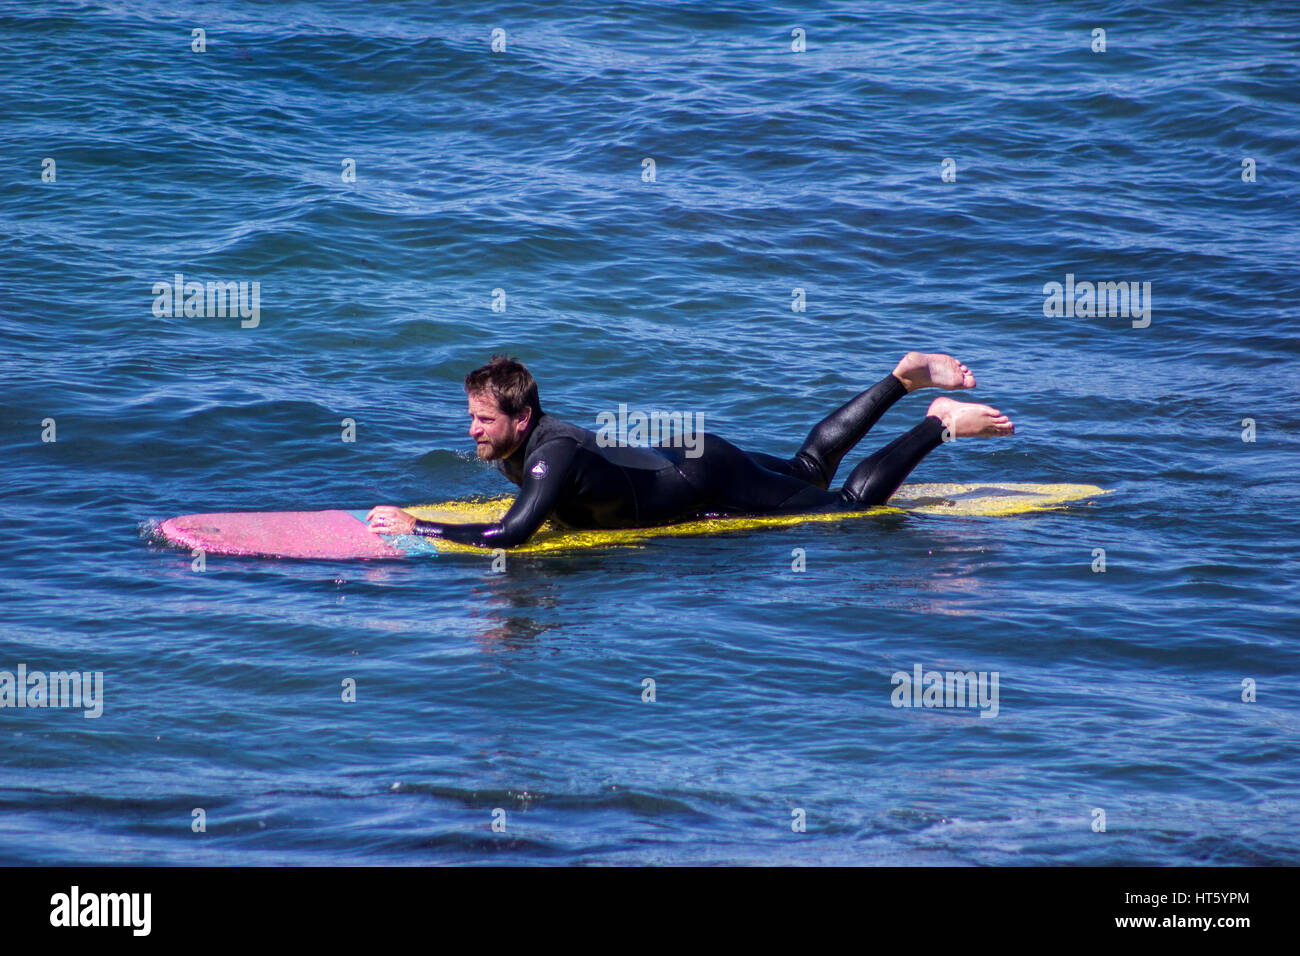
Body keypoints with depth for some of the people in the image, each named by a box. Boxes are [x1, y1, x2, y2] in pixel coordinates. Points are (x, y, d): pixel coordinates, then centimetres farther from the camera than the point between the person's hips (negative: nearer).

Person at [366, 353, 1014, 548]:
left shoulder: (554, 456, -35)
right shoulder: (525, 435, -8)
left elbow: (507, 536, -46)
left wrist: (414, 526, -41)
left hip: (712, 485, -8)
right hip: (683, 460, 8)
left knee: (849, 504, 3)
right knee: (810, 470, 27)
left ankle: (941, 424, 12)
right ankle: (904, 379, 34)